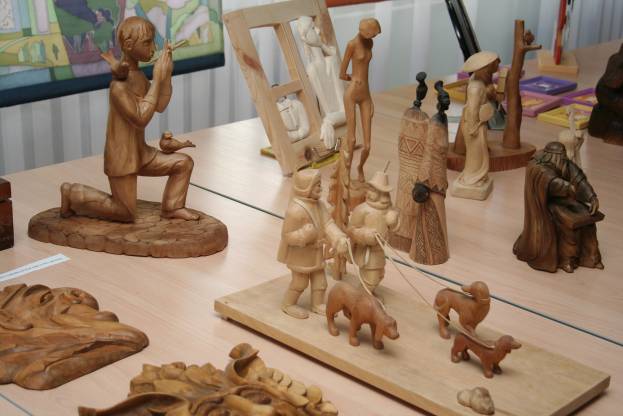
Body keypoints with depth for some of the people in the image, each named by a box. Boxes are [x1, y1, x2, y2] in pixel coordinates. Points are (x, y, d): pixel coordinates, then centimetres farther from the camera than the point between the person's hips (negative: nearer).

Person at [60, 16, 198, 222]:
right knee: (126, 214, 2)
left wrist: (167, 72, -7)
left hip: (141, 154, 8)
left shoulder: (138, 75, 3)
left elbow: (160, 106, 4)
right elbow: (141, 119, -30)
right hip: (121, 158, -8)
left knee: (184, 162, 4)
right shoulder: (119, 84, -26)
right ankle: (72, 193, 15)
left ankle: (172, 207, 15)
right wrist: (157, 79, -27)